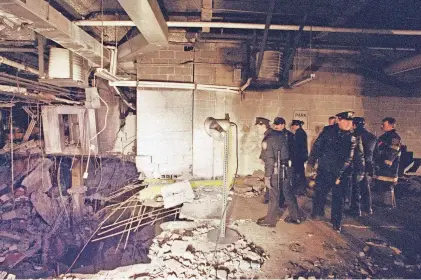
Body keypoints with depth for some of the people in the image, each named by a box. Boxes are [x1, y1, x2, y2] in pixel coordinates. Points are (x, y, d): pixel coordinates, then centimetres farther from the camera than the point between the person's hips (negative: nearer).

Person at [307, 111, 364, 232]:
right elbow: (316, 147, -2)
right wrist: (311, 162, -4)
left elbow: (359, 155, 10)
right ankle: (317, 213, 29)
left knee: (338, 197, 9)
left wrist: (360, 171, 8)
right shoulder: (328, 131, -4)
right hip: (325, 170, -1)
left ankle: (336, 222, 25)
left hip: (342, 173, 2)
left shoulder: (354, 136, 2)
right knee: (320, 193, 3)